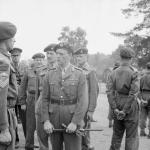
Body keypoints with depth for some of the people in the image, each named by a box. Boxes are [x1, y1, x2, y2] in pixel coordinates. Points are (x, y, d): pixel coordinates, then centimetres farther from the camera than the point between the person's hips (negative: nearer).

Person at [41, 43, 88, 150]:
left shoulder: (79, 75, -3)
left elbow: (83, 101, -9)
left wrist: (75, 122, -16)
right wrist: (46, 121, -6)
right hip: (53, 122, 3)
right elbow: (45, 100, 5)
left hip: (73, 121, -3)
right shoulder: (50, 75, 6)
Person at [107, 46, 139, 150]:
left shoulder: (114, 73, 1)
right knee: (132, 137, 2)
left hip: (117, 107, 5)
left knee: (117, 134, 18)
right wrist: (124, 111, -13)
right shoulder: (133, 73, -12)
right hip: (130, 107, -5)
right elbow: (133, 94, -18)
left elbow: (110, 92, -5)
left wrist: (115, 109, -6)